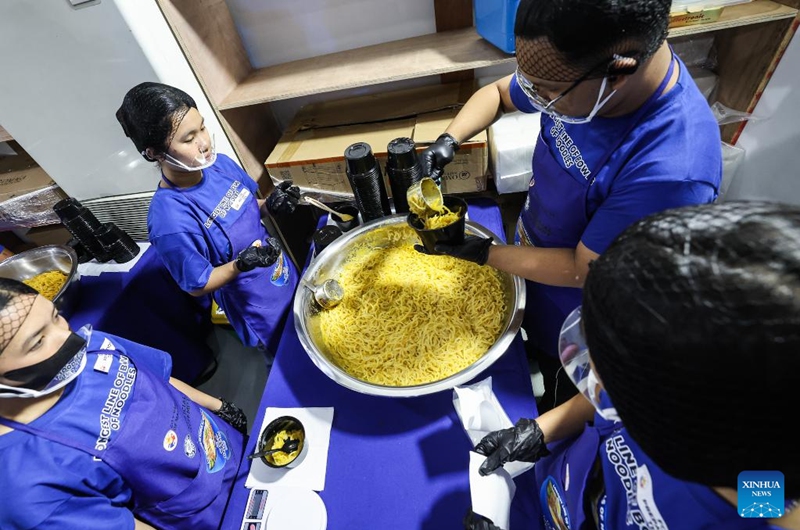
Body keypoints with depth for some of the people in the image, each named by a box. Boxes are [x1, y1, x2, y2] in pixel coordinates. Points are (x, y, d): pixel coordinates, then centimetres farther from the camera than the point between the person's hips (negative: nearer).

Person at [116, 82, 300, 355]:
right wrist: (242, 264, -35)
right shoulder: (170, 221, -30)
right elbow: (198, 286, -19)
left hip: (287, 275, 6)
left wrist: (271, 203, -15)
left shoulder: (220, 163, -11)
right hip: (262, 312, -6)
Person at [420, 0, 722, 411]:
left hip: (575, 328, -4)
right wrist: (449, 140, -19)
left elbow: (583, 271, -29)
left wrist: (481, 252, -25)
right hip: (533, 256, 5)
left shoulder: (672, 170, -40)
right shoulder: (576, 72, -19)